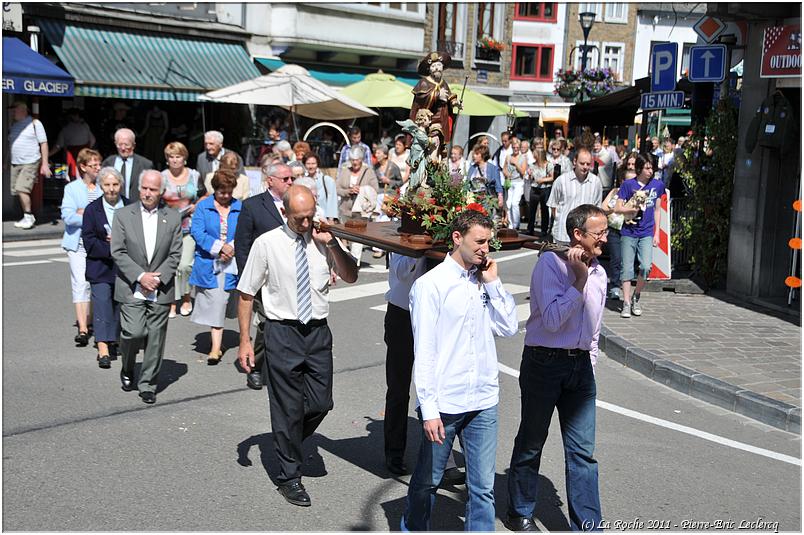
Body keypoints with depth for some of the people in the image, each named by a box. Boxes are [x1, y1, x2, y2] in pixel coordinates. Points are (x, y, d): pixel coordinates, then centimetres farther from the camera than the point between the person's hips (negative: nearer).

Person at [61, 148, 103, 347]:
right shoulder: (72, 188, 1)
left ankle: (86, 318, 27)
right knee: (80, 284, -9)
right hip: (78, 244, -2)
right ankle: (83, 329, -12)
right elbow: (68, 217, -9)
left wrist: (83, 213, -10)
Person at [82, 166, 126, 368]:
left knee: (120, 305, 11)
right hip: (100, 268, -2)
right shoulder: (92, 209, -1)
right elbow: (89, 241, -6)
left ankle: (113, 340, 28)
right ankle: (103, 350, -13)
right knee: (102, 306, -9)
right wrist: (111, 249, -17)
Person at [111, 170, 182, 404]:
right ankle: (127, 370, 19)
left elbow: (175, 254, 2)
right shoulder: (123, 215, 1)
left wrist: (158, 278, -10)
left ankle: (148, 385, 15)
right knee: (133, 333, -10)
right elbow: (117, 252, -4)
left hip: (161, 290, 1)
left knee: (155, 337, 3)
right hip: (131, 288, -1)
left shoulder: (172, 218, 4)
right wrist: (141, 276, -13)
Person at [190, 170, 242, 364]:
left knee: (220, 304, 8)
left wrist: (232, 248, -15)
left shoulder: (240, 208, 7)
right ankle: (216, 347, -3)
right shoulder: (202, 206, 3)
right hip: (208, 264, -1)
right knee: (215, 303, -7)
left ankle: (216, 346, 24)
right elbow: (197, 233, -6)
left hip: (232, 264, 2)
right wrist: (219, 247, -16)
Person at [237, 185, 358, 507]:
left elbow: (351, 277, 0)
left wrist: (332, 244, -14)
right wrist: (245, 340, -5)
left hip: (318, 332, 3)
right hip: (283, 333, -3)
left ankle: (289, 440, 37)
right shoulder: (267, 244, -6)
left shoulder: (323, 241, 1)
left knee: (321, 404, 6)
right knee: (288, 407, 5)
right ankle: (290, 477, 21)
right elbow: (246, 294, -2)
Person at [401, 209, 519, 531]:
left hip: (484, 401, 5)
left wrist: (493, 282, -1)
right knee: (427, 482, 11)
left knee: (483, 487, 7)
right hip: (444, 404, -4)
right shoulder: (431, 284, -8)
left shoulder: (484, 282, 8)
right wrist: (428, 409, -12)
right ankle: (413, 529, 33)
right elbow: (423, 351, -10)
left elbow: (509, 327, 5)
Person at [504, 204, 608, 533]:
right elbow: (552, 319, -19)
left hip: (580, 364, 6)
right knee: (531, 443, 9)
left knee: (583, 450, 4)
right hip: (543, 362, -6)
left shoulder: (598, 273, 11)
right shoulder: (550, 264, -11)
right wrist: (579, 280, -21)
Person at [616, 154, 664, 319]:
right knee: (627, 268, 0)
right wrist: (636, 208, -13)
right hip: (629, 232, -1)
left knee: (646, 266, -12)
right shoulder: (628, 185, -2)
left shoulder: (658, 185, 5)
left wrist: (656, 233, 9)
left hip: (647, 233, 1)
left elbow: (657, 210, 13)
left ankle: (636, 298, 9)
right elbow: (618, 208, -2)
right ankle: (626, 303, 9)